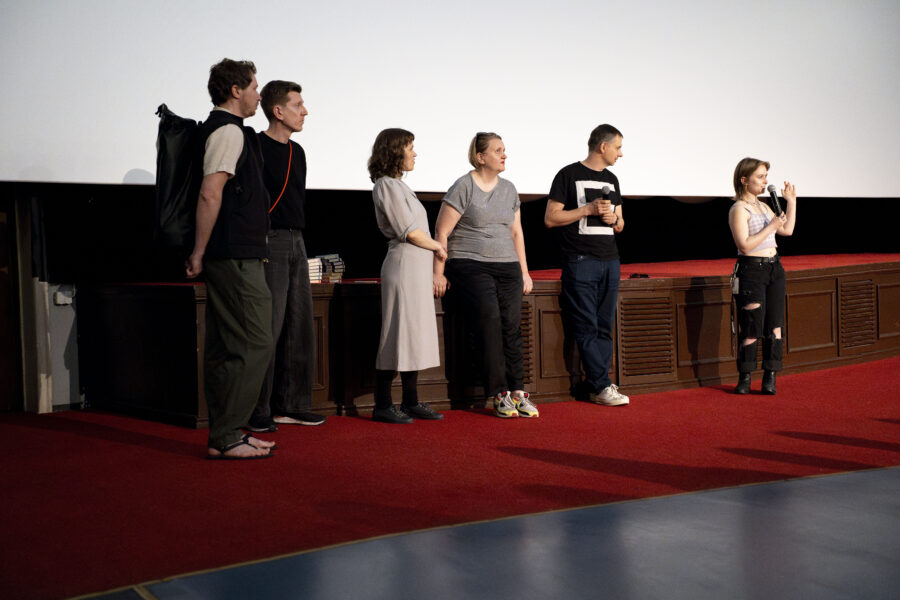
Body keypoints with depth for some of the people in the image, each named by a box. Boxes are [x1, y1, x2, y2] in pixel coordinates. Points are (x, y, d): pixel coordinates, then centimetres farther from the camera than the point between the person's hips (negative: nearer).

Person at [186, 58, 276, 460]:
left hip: (232, 256, 10)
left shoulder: (221, 129, 21)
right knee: (254, 344, -8)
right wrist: (199, 252, -17)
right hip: (236, 257, -10)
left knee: (225, 347, 11)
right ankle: (226, 437, -5)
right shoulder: (229, 130, -11)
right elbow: (210, 193, -20)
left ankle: (223, 434, 17)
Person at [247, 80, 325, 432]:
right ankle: (257, 412, -3)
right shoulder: (255, 147, -8)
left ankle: (291, 406, 17)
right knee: (268, 327, -9)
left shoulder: (297, 152, 18)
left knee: (300, 327, 9)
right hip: (268, 243, -8)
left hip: (296, 244, 9)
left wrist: (298, 238, 19)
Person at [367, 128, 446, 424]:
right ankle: (383, 405, -1)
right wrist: (437, 247, -3)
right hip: (403, 264, -10)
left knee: (415, 334, 10)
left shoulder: (398, 185, 20)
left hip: (417, 268, 10)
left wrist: (433, 248, 5)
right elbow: (409, 231, -15)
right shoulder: (387, 185, -10)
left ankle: (411, 402, 16)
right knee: (398, 333, -7)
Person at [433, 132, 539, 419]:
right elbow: (442, 232, -4)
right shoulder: (463, 187, -2)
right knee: (489, 318, -21)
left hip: (507, 266, 5)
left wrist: (524, 272, 18)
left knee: (511, 325, -8)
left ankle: (517, 392, -5)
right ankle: (498, 394, -16)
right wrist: (439, 273, -8)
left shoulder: (509, 189, 17)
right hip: (470, 266, -5)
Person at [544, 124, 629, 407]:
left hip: (610, 261, 7)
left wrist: (614, 219, 1)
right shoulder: (569, 175, -1)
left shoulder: (611, 180, 18)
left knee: (604, 328, 4)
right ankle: (602, 386, -7)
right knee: (587, 328, -8)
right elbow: (550, 218, -6)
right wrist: (589, 209, -11)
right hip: (580, 262, -7)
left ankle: (595, 386, 8)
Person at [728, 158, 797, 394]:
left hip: (774, 269, 8)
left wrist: (791, 201, 19)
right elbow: (745, 245, -19)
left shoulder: (763, 206, 16)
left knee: (774, 325, 3)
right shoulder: (739, 209, -9)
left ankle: (770, 379, 8)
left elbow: (787, 230, 23)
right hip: (751, 271, -8)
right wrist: (770, 227, -19)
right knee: (751, 328, -6)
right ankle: (744, 379, 7)